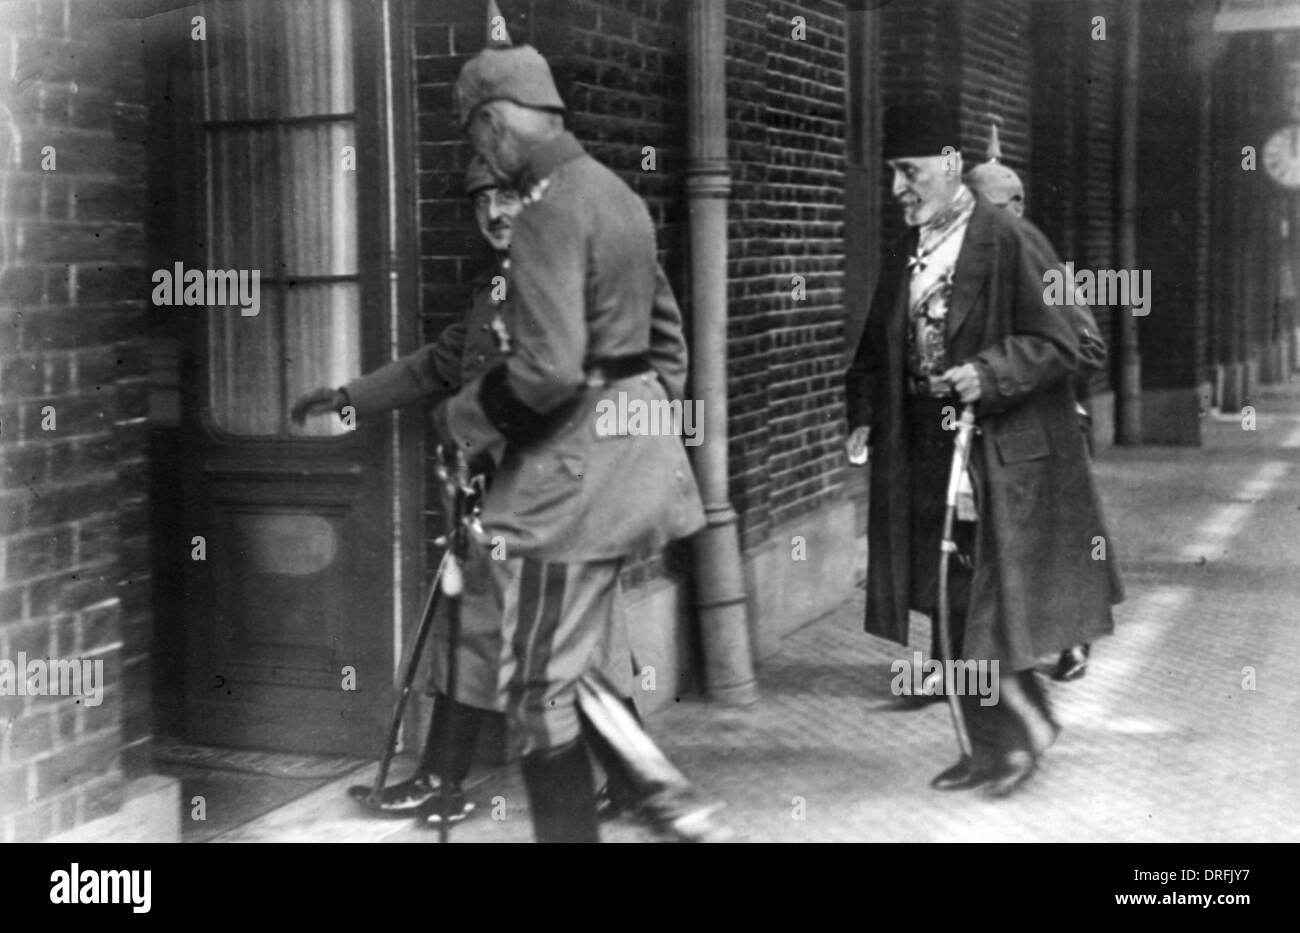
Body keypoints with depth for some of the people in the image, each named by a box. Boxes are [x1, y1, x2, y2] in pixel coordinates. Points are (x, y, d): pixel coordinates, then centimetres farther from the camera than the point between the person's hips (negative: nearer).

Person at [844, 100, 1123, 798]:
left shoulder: (1011, 243, -11)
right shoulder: (903, 257, 11)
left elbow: (1061, 342, -12)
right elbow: (876, 353, 18)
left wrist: (988, 373, -23)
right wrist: (864, 419, 4)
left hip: (1002, 459, -7)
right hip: (927, 461, 7)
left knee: (996, 609, -5)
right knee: (954, 615, 12)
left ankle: (1030, 728, 18)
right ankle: (988, 747, 24)